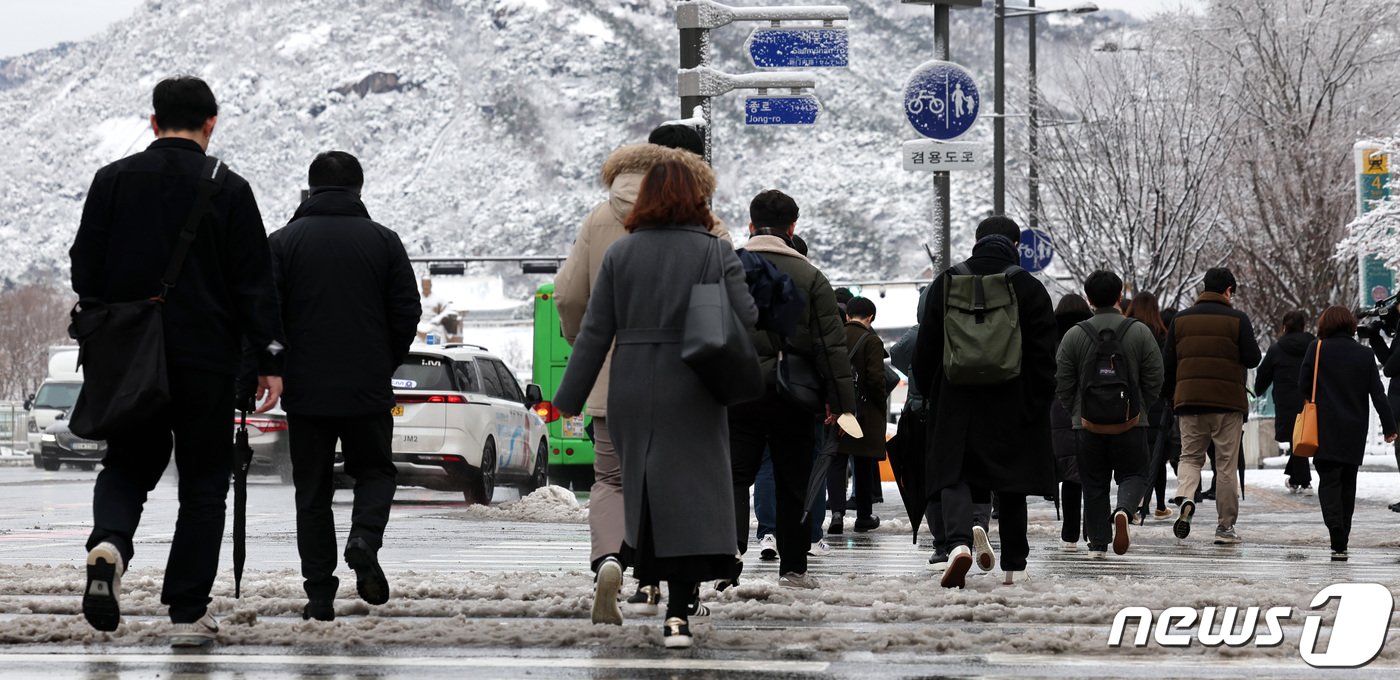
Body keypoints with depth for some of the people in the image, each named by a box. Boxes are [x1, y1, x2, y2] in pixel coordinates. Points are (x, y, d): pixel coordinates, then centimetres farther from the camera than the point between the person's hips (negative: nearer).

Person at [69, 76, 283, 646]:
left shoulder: (113, 180, 2)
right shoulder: (228, 190, -5)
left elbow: (85, 269, 5)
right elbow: (255, 284, -6)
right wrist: (269, 360, -2)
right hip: (205, 359, -2)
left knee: (127, 463, 16)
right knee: (203, 482, 7)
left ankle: (109, 543, -16)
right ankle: (188, 614, 3)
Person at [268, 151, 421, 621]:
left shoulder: (283, 242, -1)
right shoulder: (384, 241, 1)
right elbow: (407, 314, 0)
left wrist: (278, 370, 8)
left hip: (305, 389, 0)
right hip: (369, 390, 0)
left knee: (312, 491, 7)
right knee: (376, 472, 17)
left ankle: (320, 594, 2)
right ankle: (365, 540, -12)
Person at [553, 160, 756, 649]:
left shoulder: (620, 254, 2)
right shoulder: (716, 252, -3)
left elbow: (594, 332, 2)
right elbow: (747, 321, -9)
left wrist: (570, 398, 6)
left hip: (632, 394, 2)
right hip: (692, 398, -2)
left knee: (642, 482, 20)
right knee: (689, 492, -3)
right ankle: (678, 611, -11)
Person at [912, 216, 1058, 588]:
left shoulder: (946, 283, 3)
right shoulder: (1029, 288, -1)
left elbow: (926, 348, 6)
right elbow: (1044, 354, -4)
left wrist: (930, 393, 16)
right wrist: (1039, 402, 1)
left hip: (957, 402, 0)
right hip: (1012, 404, 0)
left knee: (954, 476, -1)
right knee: (1011, 485, 11)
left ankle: (960, 539, -29)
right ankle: (1014, 565, 16)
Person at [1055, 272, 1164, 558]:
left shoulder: (1075, 335, -3)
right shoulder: (1140, 332, -3)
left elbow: (1062, 384, 0)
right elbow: (1155, 379, -1)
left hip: (1088, 424, 1)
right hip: (1131, 423, -1)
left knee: (1094, 484, 10)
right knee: (1134, 475, 10)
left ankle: (1097, 542, 9)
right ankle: (1123, 510, -20)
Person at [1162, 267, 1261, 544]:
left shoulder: (1181, 319, 7)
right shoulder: (1237, 319, -4)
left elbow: (1168, 363, 8)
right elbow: (1252, 359, -5)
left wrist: (1169, 397, 20)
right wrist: (1251, 344, 17)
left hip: (1188, 400, 2)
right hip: (1228, 401, -2)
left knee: (1190, 456, 14)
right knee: (1226, 465, 5)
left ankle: (1185, 498, -16)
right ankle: (1226, 526, 7)